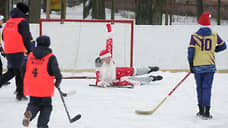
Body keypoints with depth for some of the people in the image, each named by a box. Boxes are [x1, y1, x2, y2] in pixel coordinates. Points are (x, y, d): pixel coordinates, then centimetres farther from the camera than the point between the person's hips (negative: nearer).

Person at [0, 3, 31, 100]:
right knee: (12, 72, -2)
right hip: (18, 51, -7)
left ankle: (20, 94, 13)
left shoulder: (8, 22, 15)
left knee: (19, 71, 14)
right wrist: (29, 50, 1)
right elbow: (26, 38, -9)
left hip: (8, 51, 8)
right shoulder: (23, 22, -6)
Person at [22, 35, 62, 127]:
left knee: (34, 103, 19)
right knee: (46, 106, 11)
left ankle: (28, 113, -12)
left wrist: (26, 81, 25)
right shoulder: (51, 57, -4)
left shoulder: (30, 55, 9)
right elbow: (55, 70, -13)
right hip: (45, 88, -4)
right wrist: (58, 80, 4)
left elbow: (24, 70, 12)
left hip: (31, 87, 4)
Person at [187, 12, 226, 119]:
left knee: (199, 87, 14)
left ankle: (201, 110, 20)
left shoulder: (194, 36, -6)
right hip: (210, 66, 0)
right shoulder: (214, 35, -1)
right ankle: (206, 112, -6)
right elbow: (223, 46, 12)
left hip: (197, 66, 0)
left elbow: (190, 51, -8)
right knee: (207, 87, 2)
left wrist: (191, 64, 4)